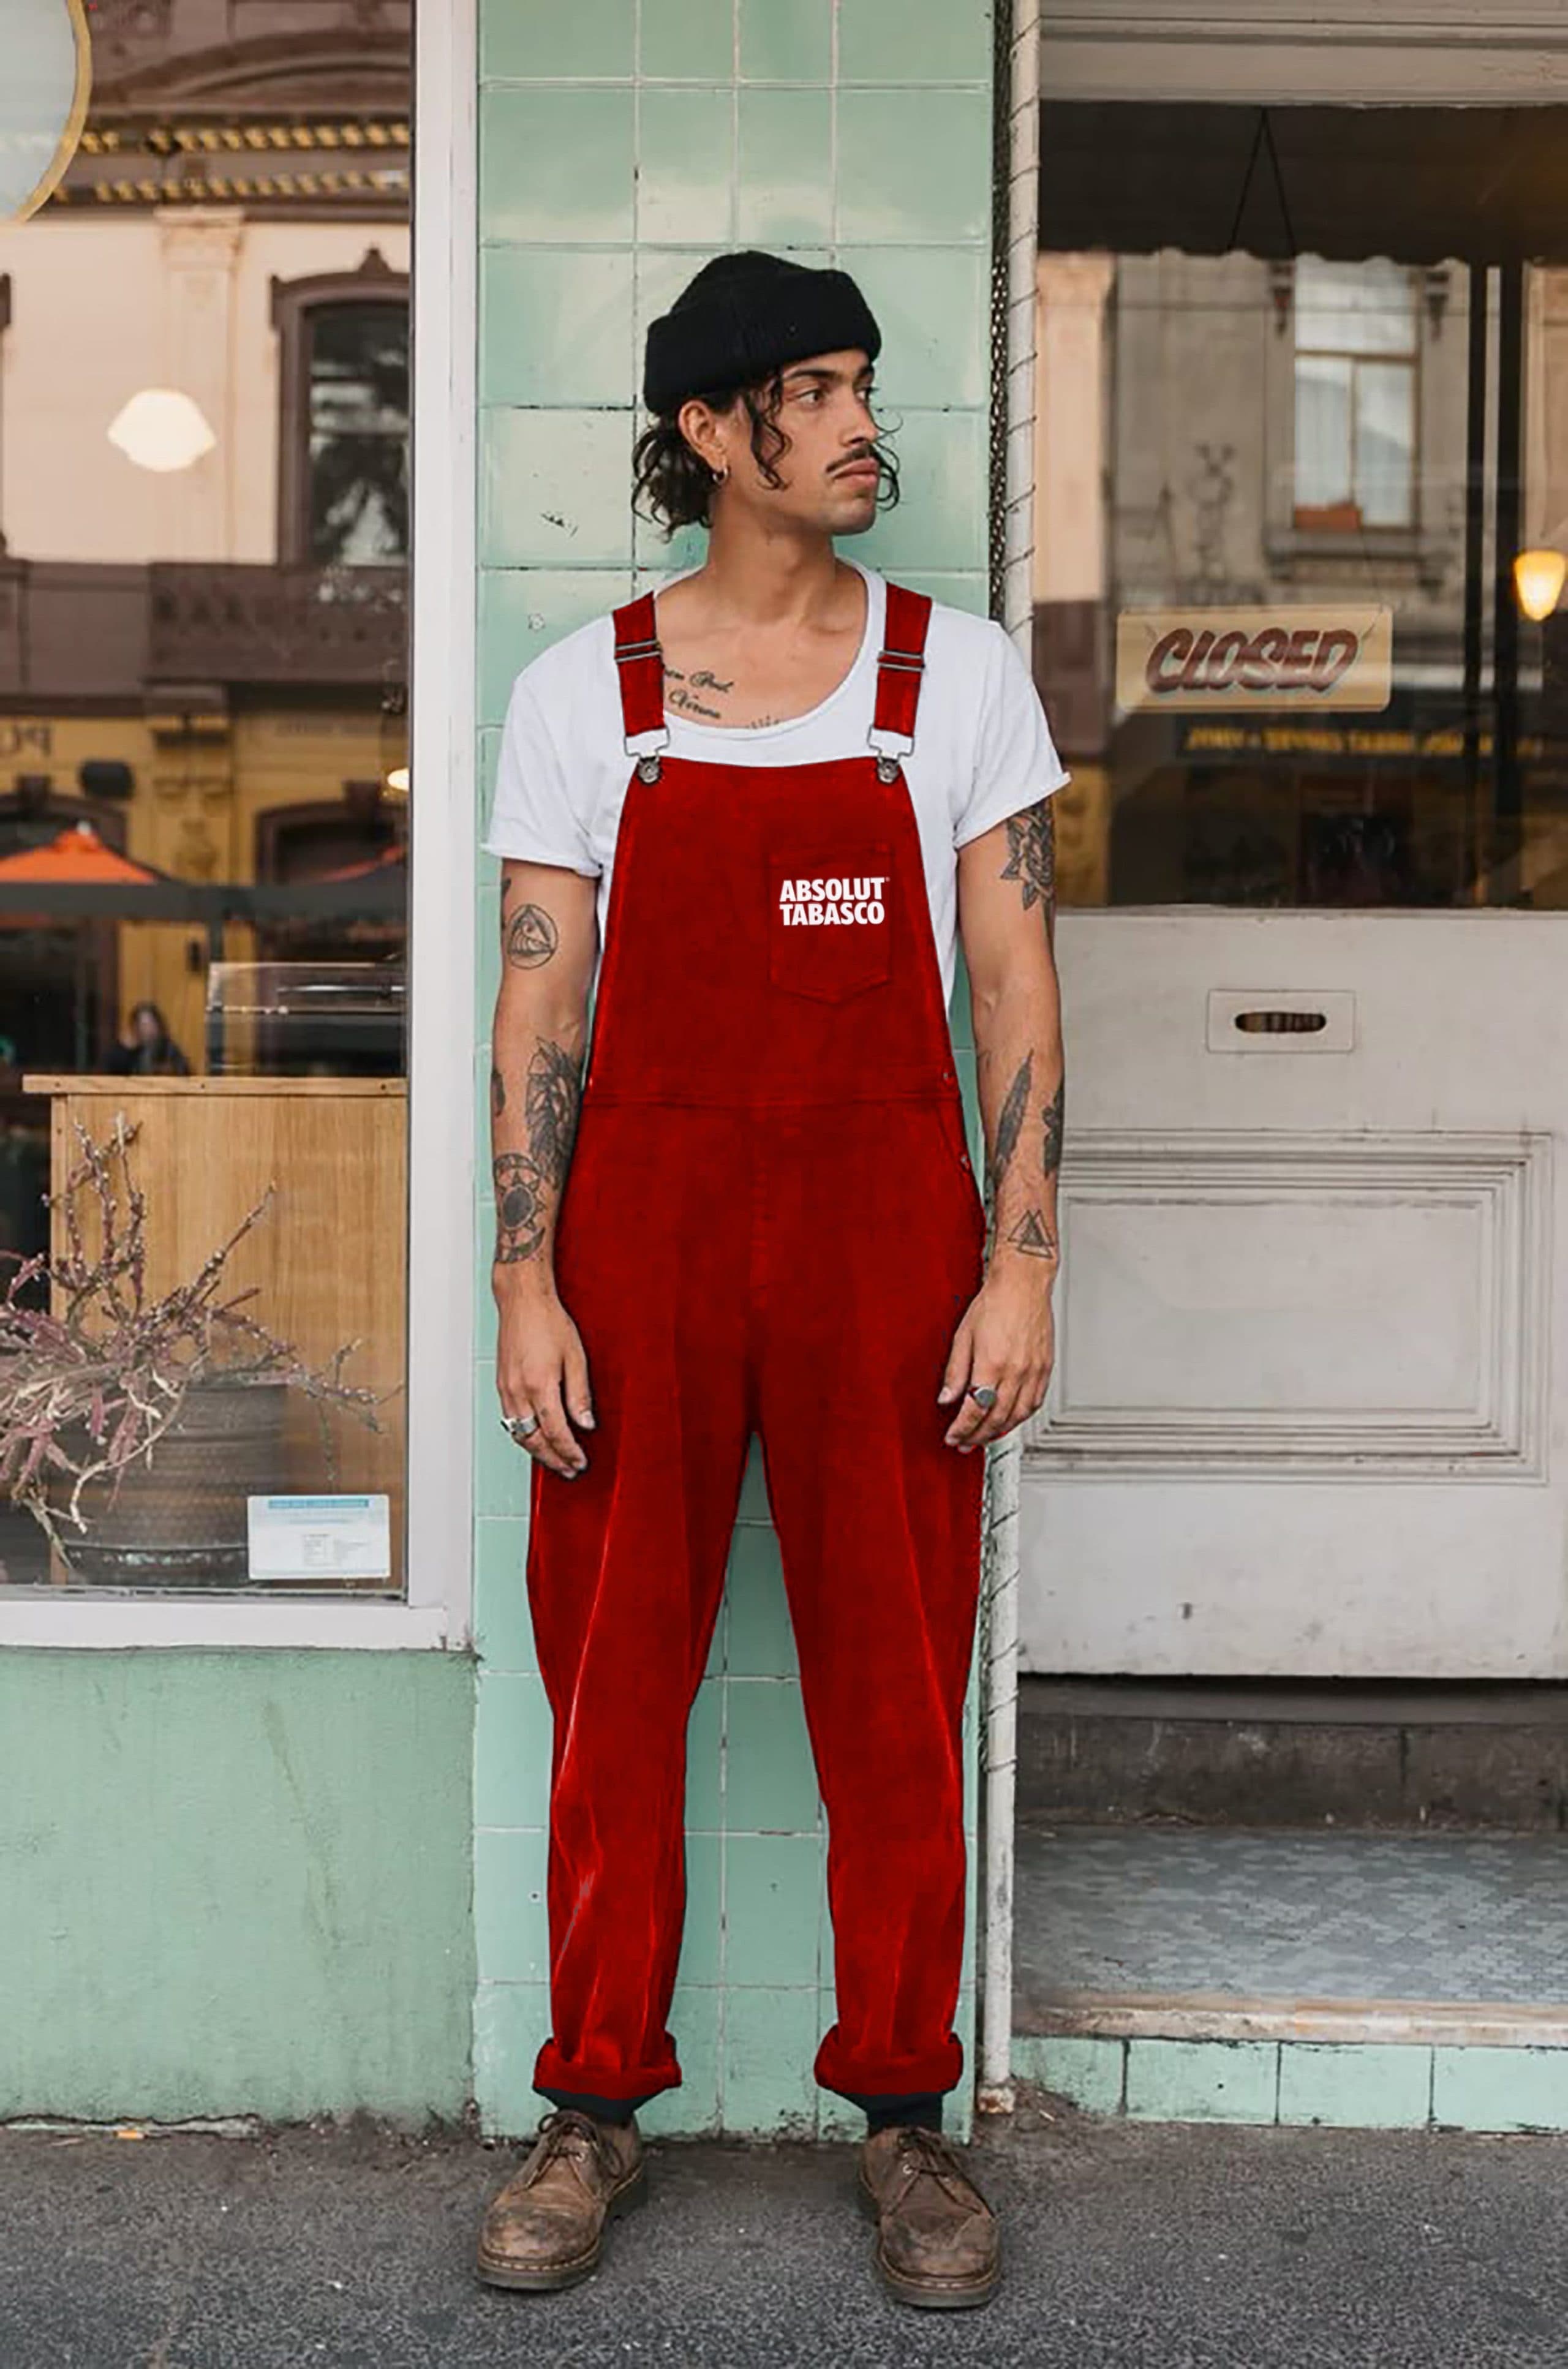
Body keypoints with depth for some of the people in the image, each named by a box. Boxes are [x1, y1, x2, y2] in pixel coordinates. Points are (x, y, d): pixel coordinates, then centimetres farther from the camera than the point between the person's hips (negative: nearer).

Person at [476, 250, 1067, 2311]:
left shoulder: (958, 671, 5)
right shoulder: (581, 693, 4)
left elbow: (1017, 990, 2)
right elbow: (542, 1005, 2)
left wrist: (1021, 1266, -5)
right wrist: (527, 1284, -5)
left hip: (888, 1229, 0)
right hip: (645, 1229, 0)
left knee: (898, 1697, 6)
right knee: (614, 1685, 7)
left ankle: (905, 2116, 23)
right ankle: (599, 2111, 24)